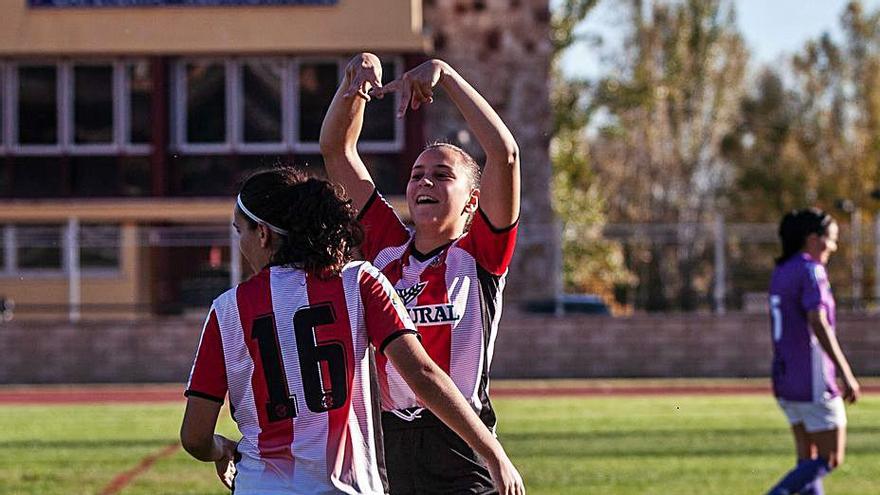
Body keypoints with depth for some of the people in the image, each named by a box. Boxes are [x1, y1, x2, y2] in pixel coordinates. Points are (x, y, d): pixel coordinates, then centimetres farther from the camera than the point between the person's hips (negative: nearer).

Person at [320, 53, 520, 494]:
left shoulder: (479, 254, 1)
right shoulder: (386, 246, 12)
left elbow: (505, 153, -10)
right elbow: (335, 150, 14)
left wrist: (444, 75, -10)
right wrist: (358, 74, 2)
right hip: (385, 447, 4)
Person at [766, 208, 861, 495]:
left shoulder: (781, 273, 13)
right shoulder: (811, 271, -13)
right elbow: (818, 324, -23)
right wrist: (846, 374, -23)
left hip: (786, 379, 9)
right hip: (813, 379, -9)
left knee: (809, 458, 10)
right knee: (832, 458, -3)